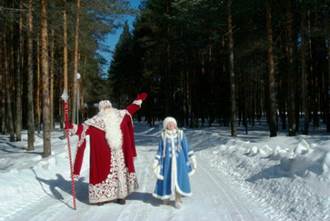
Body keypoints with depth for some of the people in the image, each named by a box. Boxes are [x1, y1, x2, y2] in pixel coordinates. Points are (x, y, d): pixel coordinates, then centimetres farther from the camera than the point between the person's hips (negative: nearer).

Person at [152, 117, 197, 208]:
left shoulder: (181, 134, 2)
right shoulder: (163, 136, 0)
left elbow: (186, 147, 7)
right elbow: (160, 149, 5)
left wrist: (192, 158, 6)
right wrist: (157, 161, 3)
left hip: (179, 160, 0)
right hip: (167, 160, 0)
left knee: (179, 178, -1)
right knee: (167, 178, 4)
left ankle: (178, 199, 8)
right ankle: (167, 196, 25)